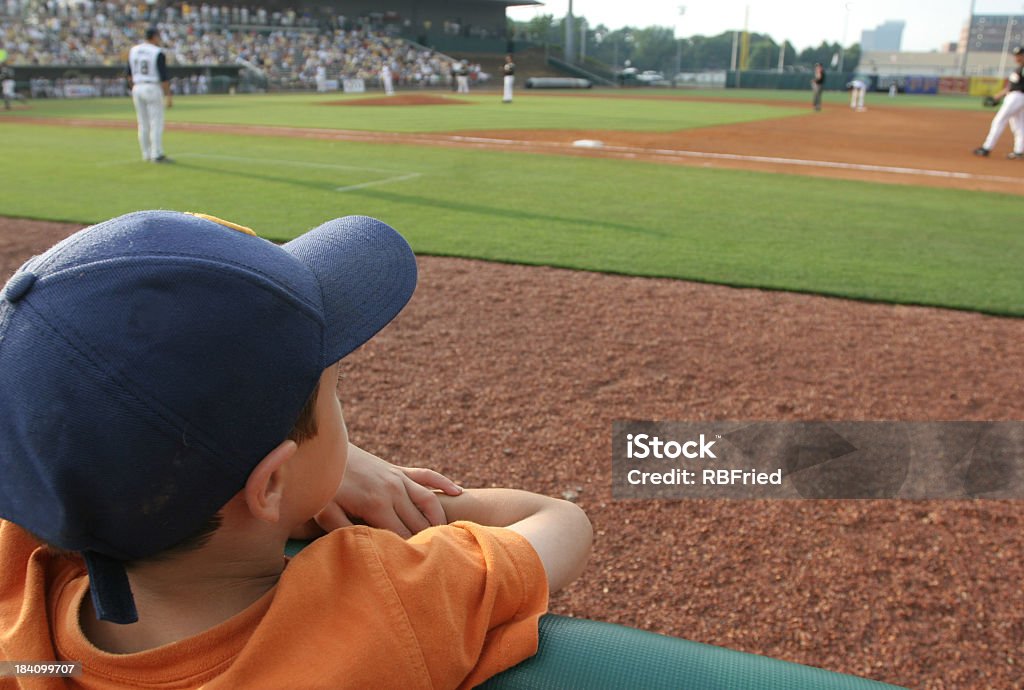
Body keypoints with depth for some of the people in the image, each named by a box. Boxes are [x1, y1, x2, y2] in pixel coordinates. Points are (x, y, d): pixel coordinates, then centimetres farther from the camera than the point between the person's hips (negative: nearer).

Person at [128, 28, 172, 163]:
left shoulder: (133, 50, 9)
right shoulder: (158, 53, -10)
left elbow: (129, 73, 13)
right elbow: (163, 77, -14)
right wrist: (168, 96, -12)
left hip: (137, 89, 6)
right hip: (153, 88, -6)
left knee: (143, 123, 11)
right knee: (156, 123, -3)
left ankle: (147, 154, 15)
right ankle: (157, 155, -5)